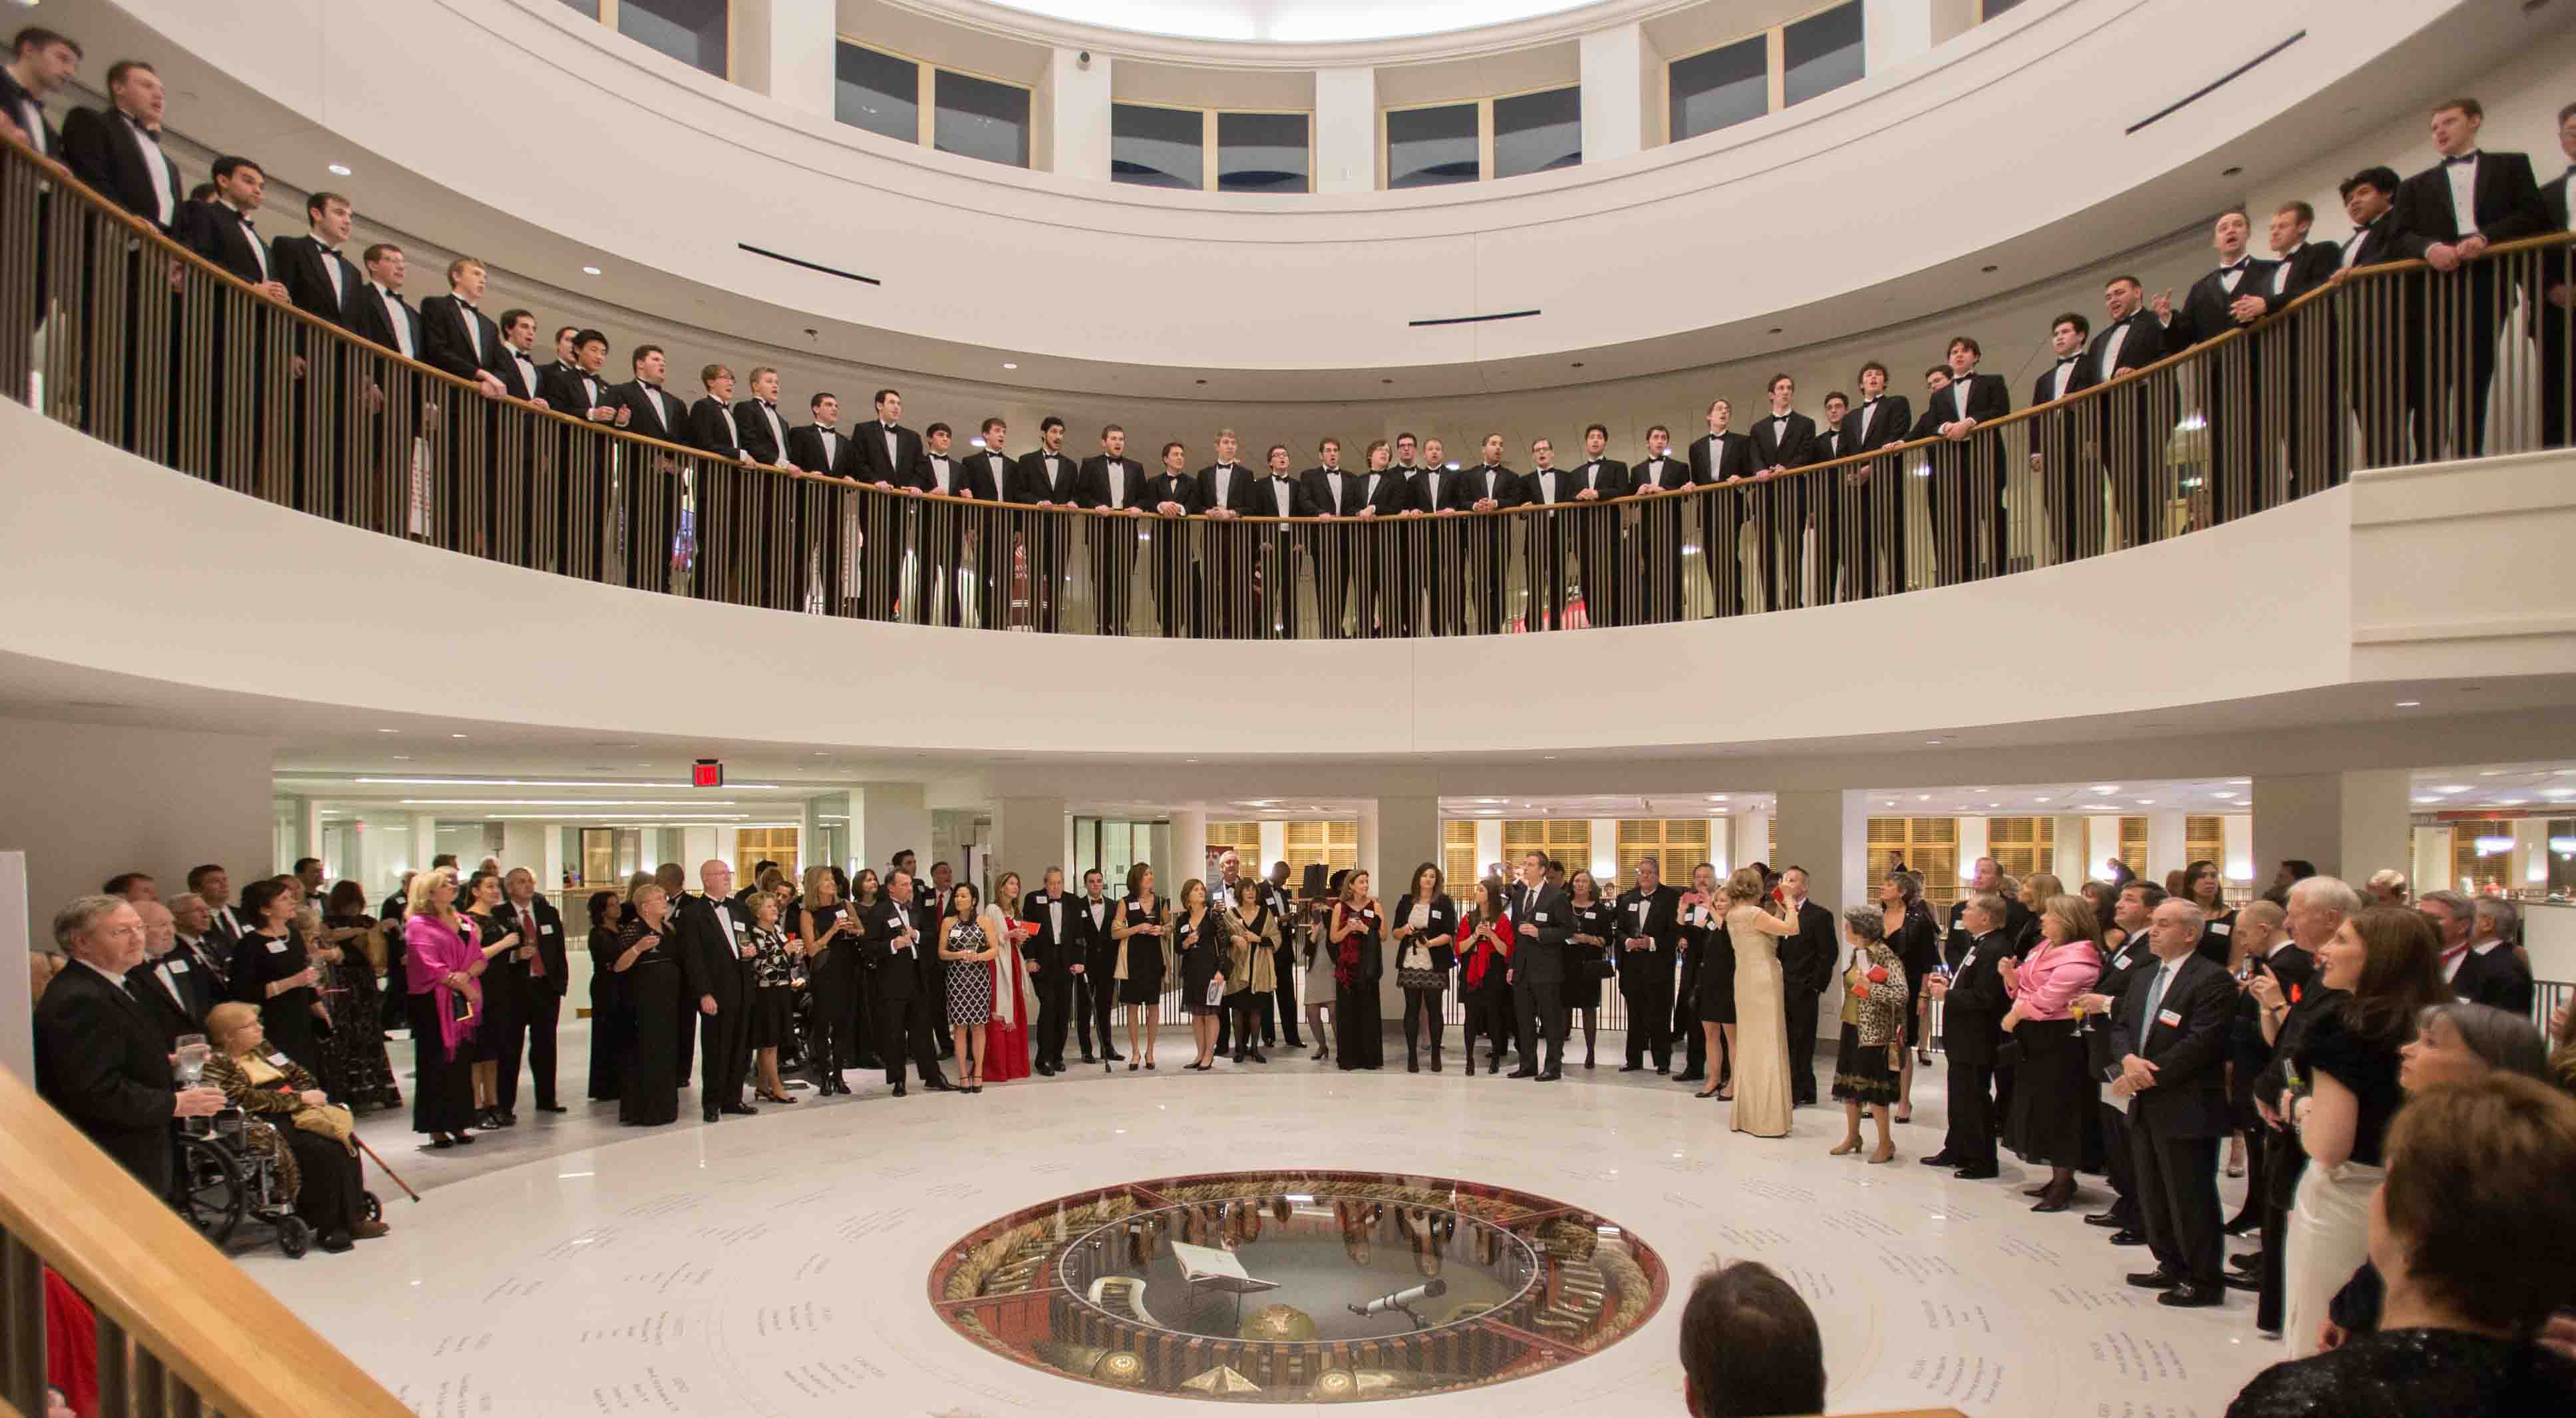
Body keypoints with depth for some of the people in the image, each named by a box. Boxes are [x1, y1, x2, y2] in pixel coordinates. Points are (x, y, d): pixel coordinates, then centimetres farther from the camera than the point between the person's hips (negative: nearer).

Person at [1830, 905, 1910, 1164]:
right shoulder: (1858, 953, 7)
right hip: (1852, 1029, 8)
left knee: (1872, 1088, 0)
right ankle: (1852, 1136, 27)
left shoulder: (1885, 956, -17)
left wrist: (1870, 987, -26)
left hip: (1873, 1033, -8)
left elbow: (1900, 994, -25)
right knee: (1849, 1084, 14)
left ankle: (1886, 1143, 13)